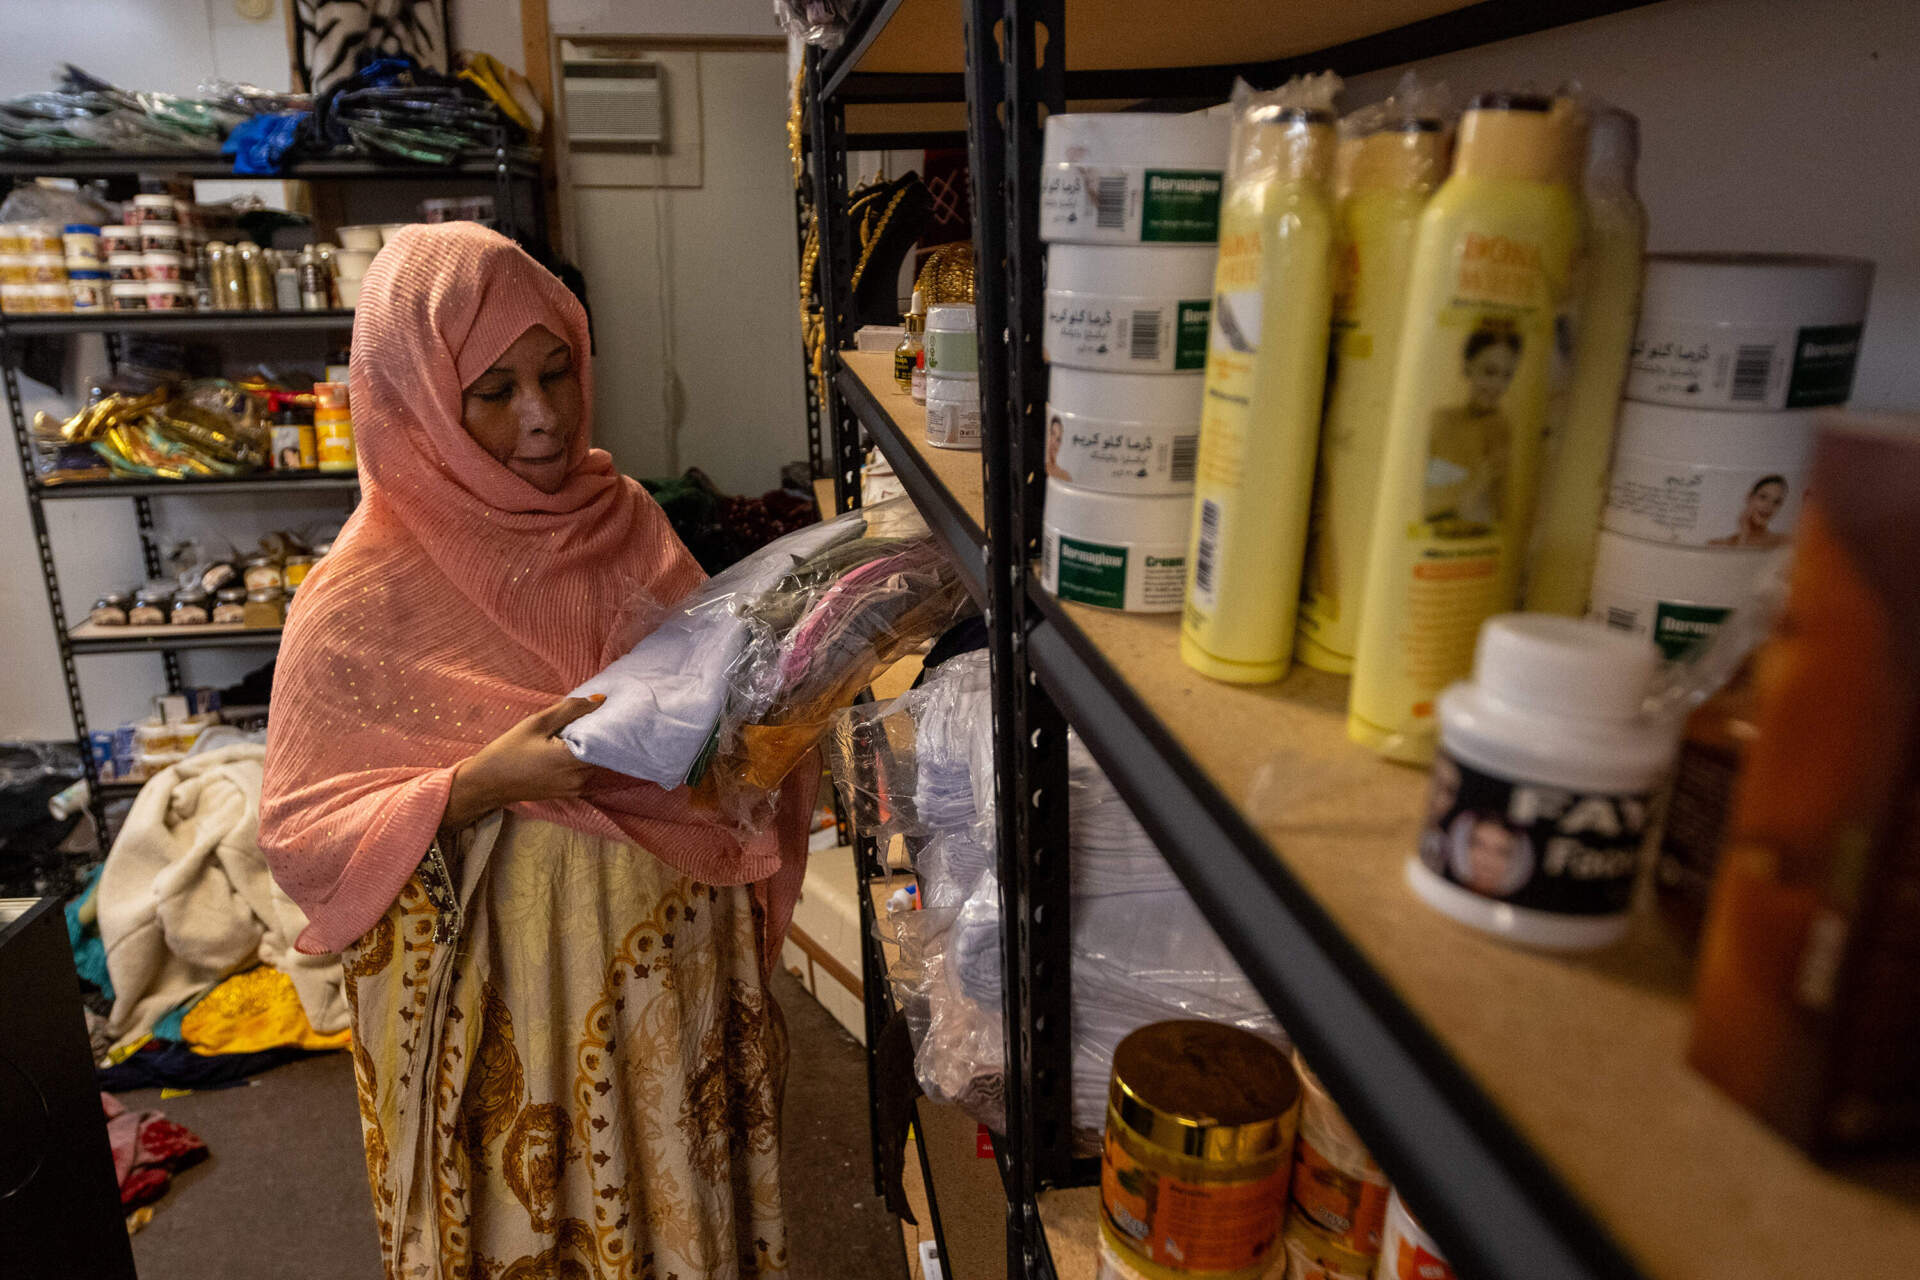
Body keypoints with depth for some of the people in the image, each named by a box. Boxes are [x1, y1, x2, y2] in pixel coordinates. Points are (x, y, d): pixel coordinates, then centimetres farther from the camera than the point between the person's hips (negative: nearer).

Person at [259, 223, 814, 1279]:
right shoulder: (365, 599, -15)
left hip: (677, 963, 4)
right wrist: (480, 784, -27)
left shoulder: (619, 514, -2)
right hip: (512, 1006, -4)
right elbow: (299, 836, -13)